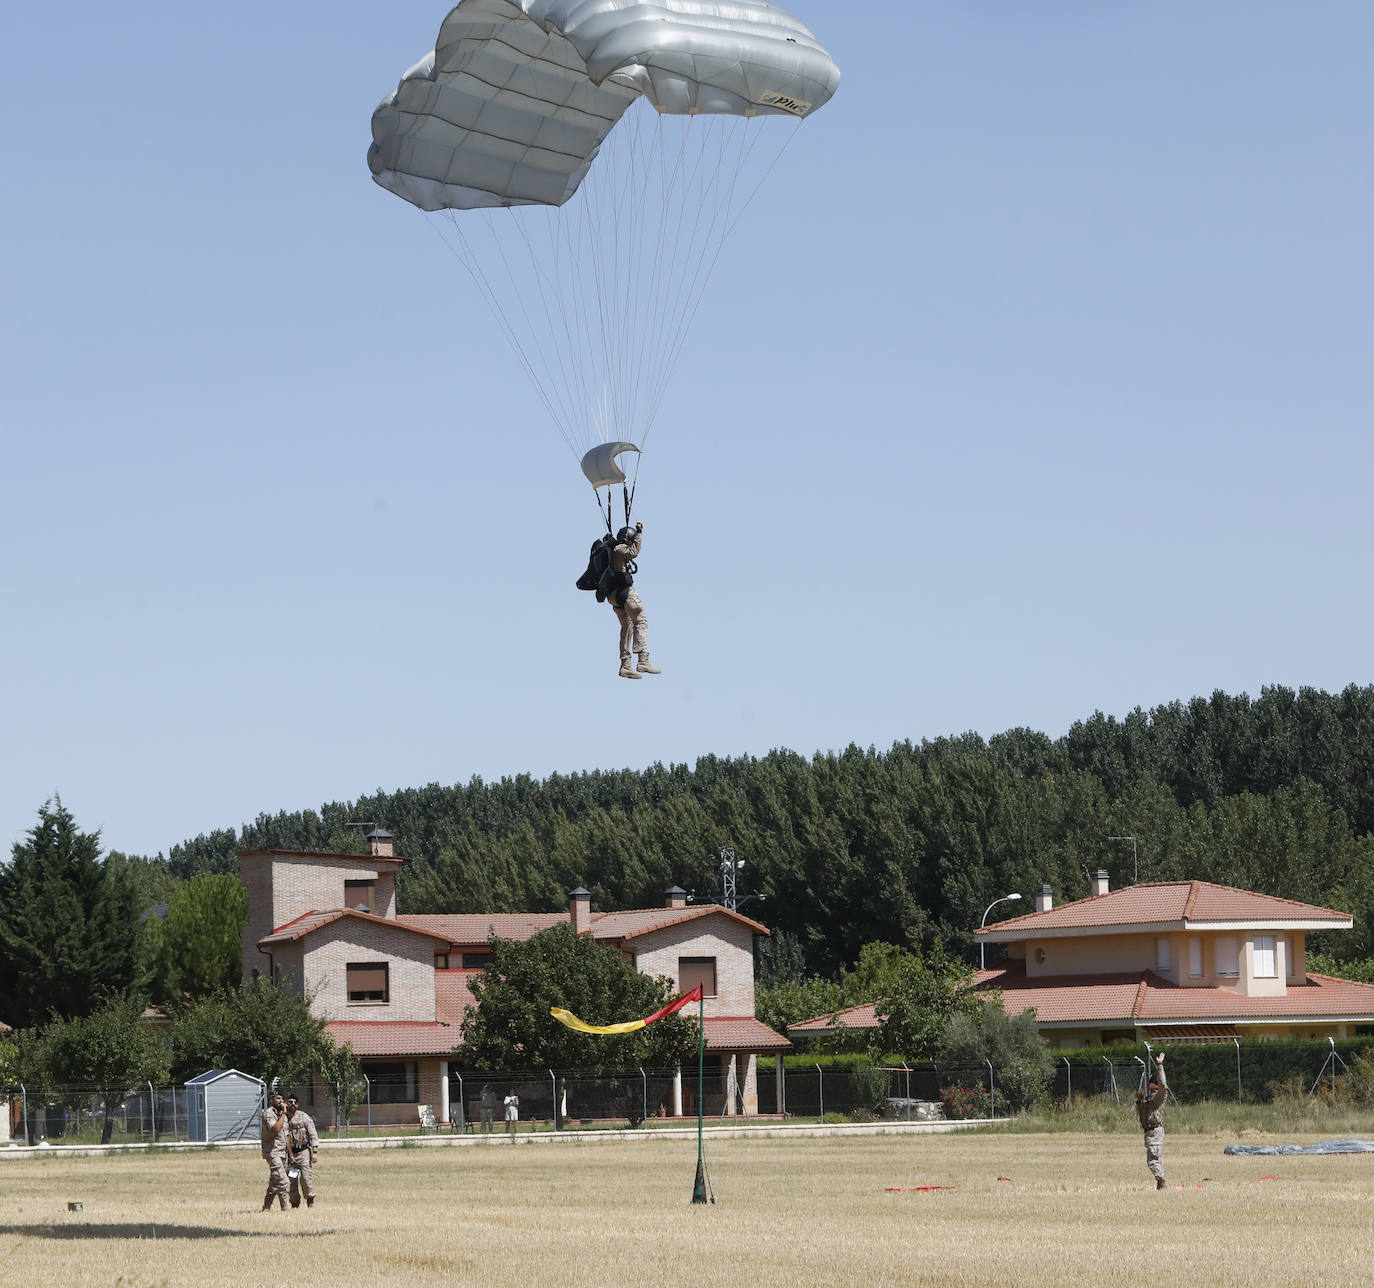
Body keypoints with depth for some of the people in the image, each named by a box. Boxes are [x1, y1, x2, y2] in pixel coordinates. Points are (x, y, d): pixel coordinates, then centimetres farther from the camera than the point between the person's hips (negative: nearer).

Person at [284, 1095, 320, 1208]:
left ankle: (310, 1202, -2)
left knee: (306, 1177, -12)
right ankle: (295, 1204, 11)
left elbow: (313, 1135, -1)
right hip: (289, 1153, 3)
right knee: (291, 1180, 1)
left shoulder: (304, 1117, 1)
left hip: (304, 1151, -3)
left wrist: (314, 1152, -10)